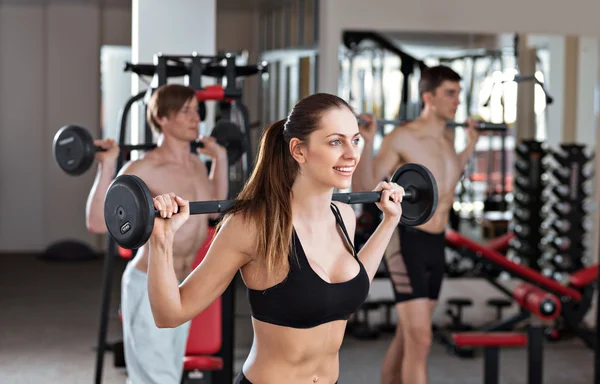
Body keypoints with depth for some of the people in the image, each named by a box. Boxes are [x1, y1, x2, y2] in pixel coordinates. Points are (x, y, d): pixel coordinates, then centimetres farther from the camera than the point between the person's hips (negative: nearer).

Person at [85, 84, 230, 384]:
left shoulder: (196, 164, 5)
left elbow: (215, 208, 23)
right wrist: (107, 167, -29)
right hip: (149, 288, -8)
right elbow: (98, 222, -23)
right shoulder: (143, 170, -19)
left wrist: (220, 158, 21)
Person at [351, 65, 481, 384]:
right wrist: (367, 142, -23)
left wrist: (469, 148, 24)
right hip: (406, 243, -8)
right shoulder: (401, 138, -13)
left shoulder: (447, 137, 10)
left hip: (436, 244, 8)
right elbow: (363, 189, -13)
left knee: (407, 336, 16)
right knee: (420, 340, -13)